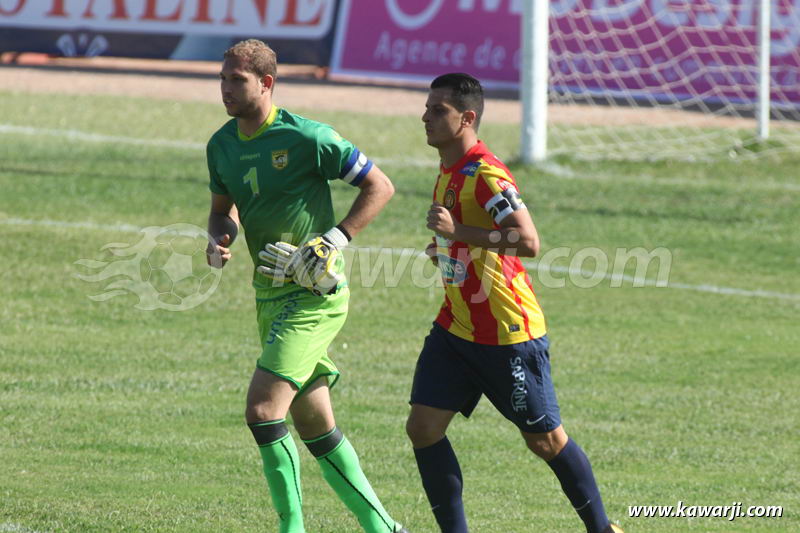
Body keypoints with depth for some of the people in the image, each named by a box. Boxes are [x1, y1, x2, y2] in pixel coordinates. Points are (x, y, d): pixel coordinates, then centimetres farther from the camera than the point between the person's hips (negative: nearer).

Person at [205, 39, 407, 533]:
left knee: (263, 409, -18)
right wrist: (220, 238, -1)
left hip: (315, 294, -8)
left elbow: (380, 186, -9)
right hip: (270, 294, 8)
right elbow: (224, 208, 22)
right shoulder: (222, 145, 6)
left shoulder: (307, 137, -15)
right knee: (315, 426, 11)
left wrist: (335, 239, -18)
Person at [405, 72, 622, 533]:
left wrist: (459, 232, -34)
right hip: (456, 328, 9)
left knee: (545, 440, 4)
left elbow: (529, 242, -31)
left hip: (508, 334, -9)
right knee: (423, 427, -4)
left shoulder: (486, 174, -21)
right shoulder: (450, 171, 9)